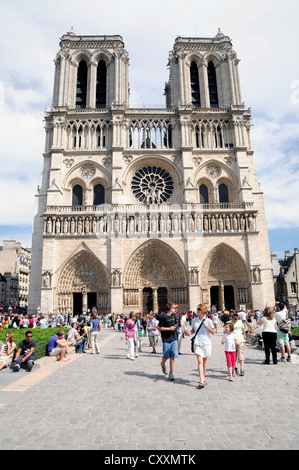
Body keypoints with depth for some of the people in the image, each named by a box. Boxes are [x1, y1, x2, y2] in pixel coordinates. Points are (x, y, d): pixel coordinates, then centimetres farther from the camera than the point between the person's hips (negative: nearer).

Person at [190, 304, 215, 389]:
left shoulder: (208, 321, -5)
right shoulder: (194, 320, 3)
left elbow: (213, 333, -2)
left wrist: (206, 326, -15)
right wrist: (190, 332, -6)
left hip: (206, 343, -1)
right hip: (197, 343, 1)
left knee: (204, 362, 12)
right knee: (200, 361, -10)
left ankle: (203, 378, 32)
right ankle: (201, 381, -10)